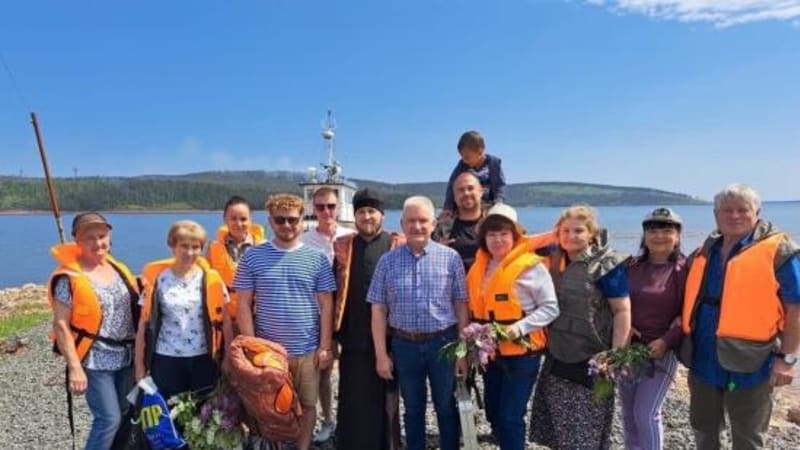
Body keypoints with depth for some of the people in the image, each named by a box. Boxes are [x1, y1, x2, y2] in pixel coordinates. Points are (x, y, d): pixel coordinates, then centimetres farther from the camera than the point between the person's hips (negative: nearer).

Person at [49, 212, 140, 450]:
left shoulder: (116, 268, 6)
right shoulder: (69, 278, -13)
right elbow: (61, 325, -15)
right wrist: (75, 367, -19)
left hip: (125, 356, 7)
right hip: (95, 360, -6)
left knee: (124, 415, 15)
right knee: (109, 419, -7)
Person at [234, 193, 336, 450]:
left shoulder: (317, 258, -1)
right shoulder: (253, 257, -1)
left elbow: (326, 305, 1)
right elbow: (244, 305, -1)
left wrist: (325, 346, -3)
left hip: (307, 350, 0)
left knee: (307, 405, 13)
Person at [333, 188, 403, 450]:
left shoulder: (399, 246, 0)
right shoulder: (342, 247, 7)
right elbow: (334, 292, 8)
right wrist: (334, 331, 3)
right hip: (353, 337, 2)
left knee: (385, 398, 11)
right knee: (354, 399, 9)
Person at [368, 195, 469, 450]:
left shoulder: (450, 257, -4)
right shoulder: (388, 261, -1)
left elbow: (461, 305, -1)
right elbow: (378, 310, 0)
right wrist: (381, 354, -2)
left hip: (443, 342, -1)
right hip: (404, 345, 1)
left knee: (446, 408, 14)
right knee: (413, 409, 17)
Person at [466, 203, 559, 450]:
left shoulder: (531, 266, -13)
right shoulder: (479, 268, 5)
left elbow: (550, 308, -12)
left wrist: (521, 327, -23)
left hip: (522, 353, -6)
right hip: (490, 353, 6)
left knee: (510, 417, -4)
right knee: (493, 414, 18)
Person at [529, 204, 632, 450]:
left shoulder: (606, 264, -11)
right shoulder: (555, 261, 7)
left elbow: (622, 311, -12)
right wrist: (544, 343, 11)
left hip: (591, 361, -6)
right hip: (557, 359, 6)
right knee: (559, 430, 15)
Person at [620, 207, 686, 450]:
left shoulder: (683, 269, -9)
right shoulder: (632, 266, 5)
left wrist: (666, 341, -19)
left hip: (661, 350, -5)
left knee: (647, 414, -4)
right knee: (629, 413, 14)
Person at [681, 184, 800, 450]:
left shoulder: (778, 250, -9)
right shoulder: (703, 253, 8)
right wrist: (685, 341, 10)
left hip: (748, 363, -5)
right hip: (703, 360, 6)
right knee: (702, 427, 21)